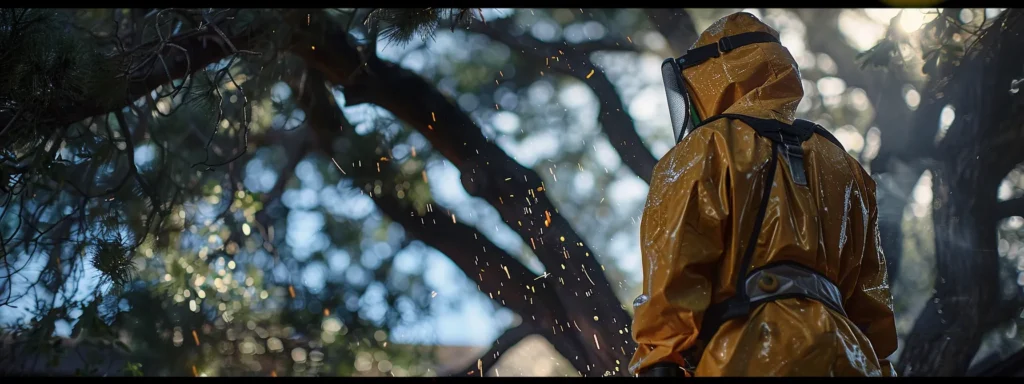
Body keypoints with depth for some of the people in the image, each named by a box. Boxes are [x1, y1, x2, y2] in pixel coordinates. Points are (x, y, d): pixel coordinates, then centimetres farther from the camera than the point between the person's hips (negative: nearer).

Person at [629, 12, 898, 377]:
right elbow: (869, 293, 22)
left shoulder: (706, 151, 3)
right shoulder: (842, 165, 23)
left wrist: (658, 363, -7)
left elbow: (674, 275, -6)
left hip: (750, 359, -6)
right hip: (843, 357, 7)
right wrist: (877, 366, 25)